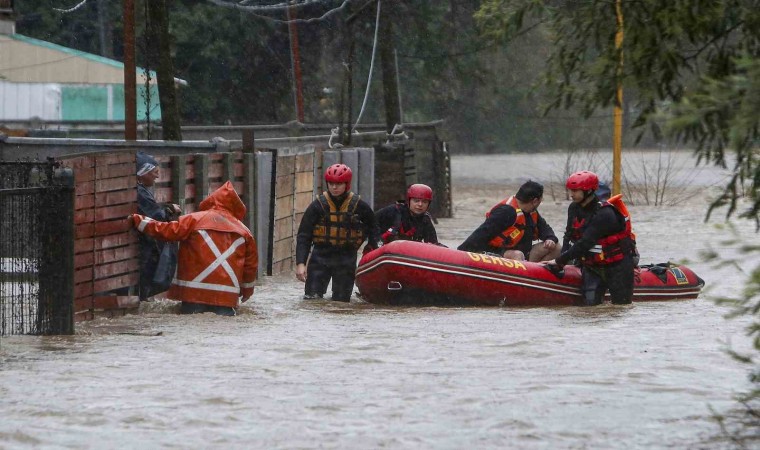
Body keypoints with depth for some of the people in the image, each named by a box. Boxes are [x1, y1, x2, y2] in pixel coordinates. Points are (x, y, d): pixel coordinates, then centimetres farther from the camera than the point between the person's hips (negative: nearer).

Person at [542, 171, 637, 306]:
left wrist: (559, 261, -27)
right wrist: (562, 261, -13)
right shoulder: (574, 209, 2)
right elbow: (569, 237, 2)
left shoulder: (603, 214, -26)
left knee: (621, 304, 1)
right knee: (590, 302, -8)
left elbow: (585, 243, -28)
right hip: (592, 266, 6)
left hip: (617, 264, -6)